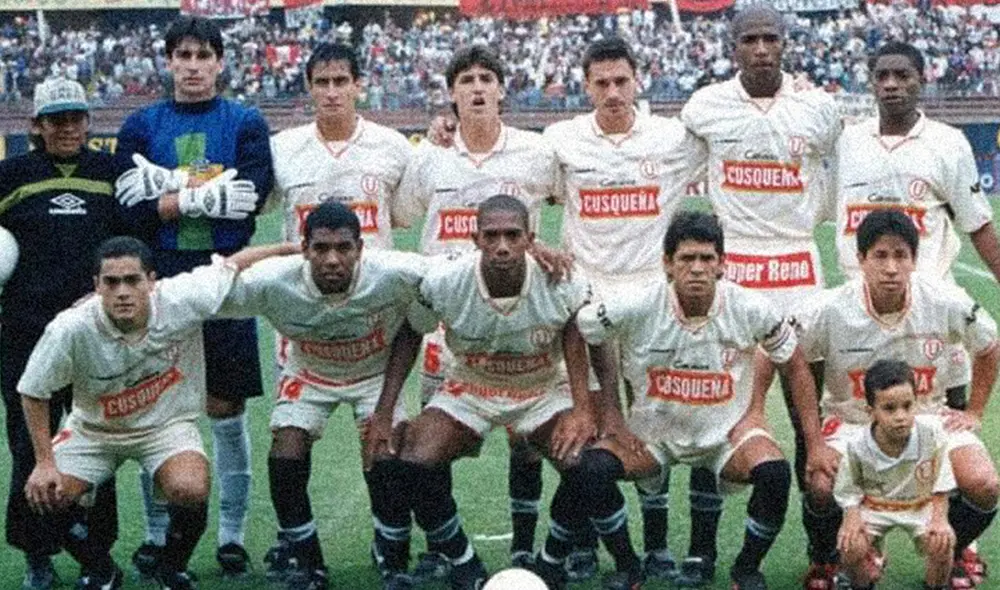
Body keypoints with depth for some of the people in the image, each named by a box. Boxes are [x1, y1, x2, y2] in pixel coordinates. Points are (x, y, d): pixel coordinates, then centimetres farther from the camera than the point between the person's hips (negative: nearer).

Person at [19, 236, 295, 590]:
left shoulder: (181, 299, -27)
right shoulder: (70, 330, -28)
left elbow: (235, 263, -10)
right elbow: (33, 393, -12)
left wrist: (294, 249, 0)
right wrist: (44, 462, -12)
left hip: (167, 423, -1)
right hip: (93, 429, 1)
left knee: (190, 490, -29)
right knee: (44, 495, -18)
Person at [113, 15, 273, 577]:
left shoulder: (245, 123, 6)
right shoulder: (142, 126, 8)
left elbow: (251, 197, -10)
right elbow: (135, 210, -4)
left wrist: (170, 185, -12)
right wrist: (207, 195, -13)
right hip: (161, 278, 1)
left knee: (228, 408, 3)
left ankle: (233, 534, 12)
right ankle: (158, 532, 15)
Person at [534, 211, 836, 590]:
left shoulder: (750, 310, -18)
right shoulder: (636, 309, -21)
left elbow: (795, 366, -3)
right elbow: (578, 331, -3)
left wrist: (815, 445, -5)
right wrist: (608, 412, -5)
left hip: (728, 430, 0)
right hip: (652, 429, 0)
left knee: (775, 474, -29)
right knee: (591, 471, -27)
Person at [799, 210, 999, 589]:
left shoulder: (947, 303, -14)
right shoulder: (829, 311, -19)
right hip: (851, 420, -1)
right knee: (824, 488, -31)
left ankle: (951, 555, 12)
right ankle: (825, 559, 5)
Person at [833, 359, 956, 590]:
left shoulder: (932, 431, -21)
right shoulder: (857, 446, -21)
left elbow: (941, 484, -8)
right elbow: (848, 492, -6)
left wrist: (939, 518, -17)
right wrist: (853, 517, -23)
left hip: (921, 505, 0)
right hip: (874, 508, 0)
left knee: (941, 542, -26)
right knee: (851, 545, -25)